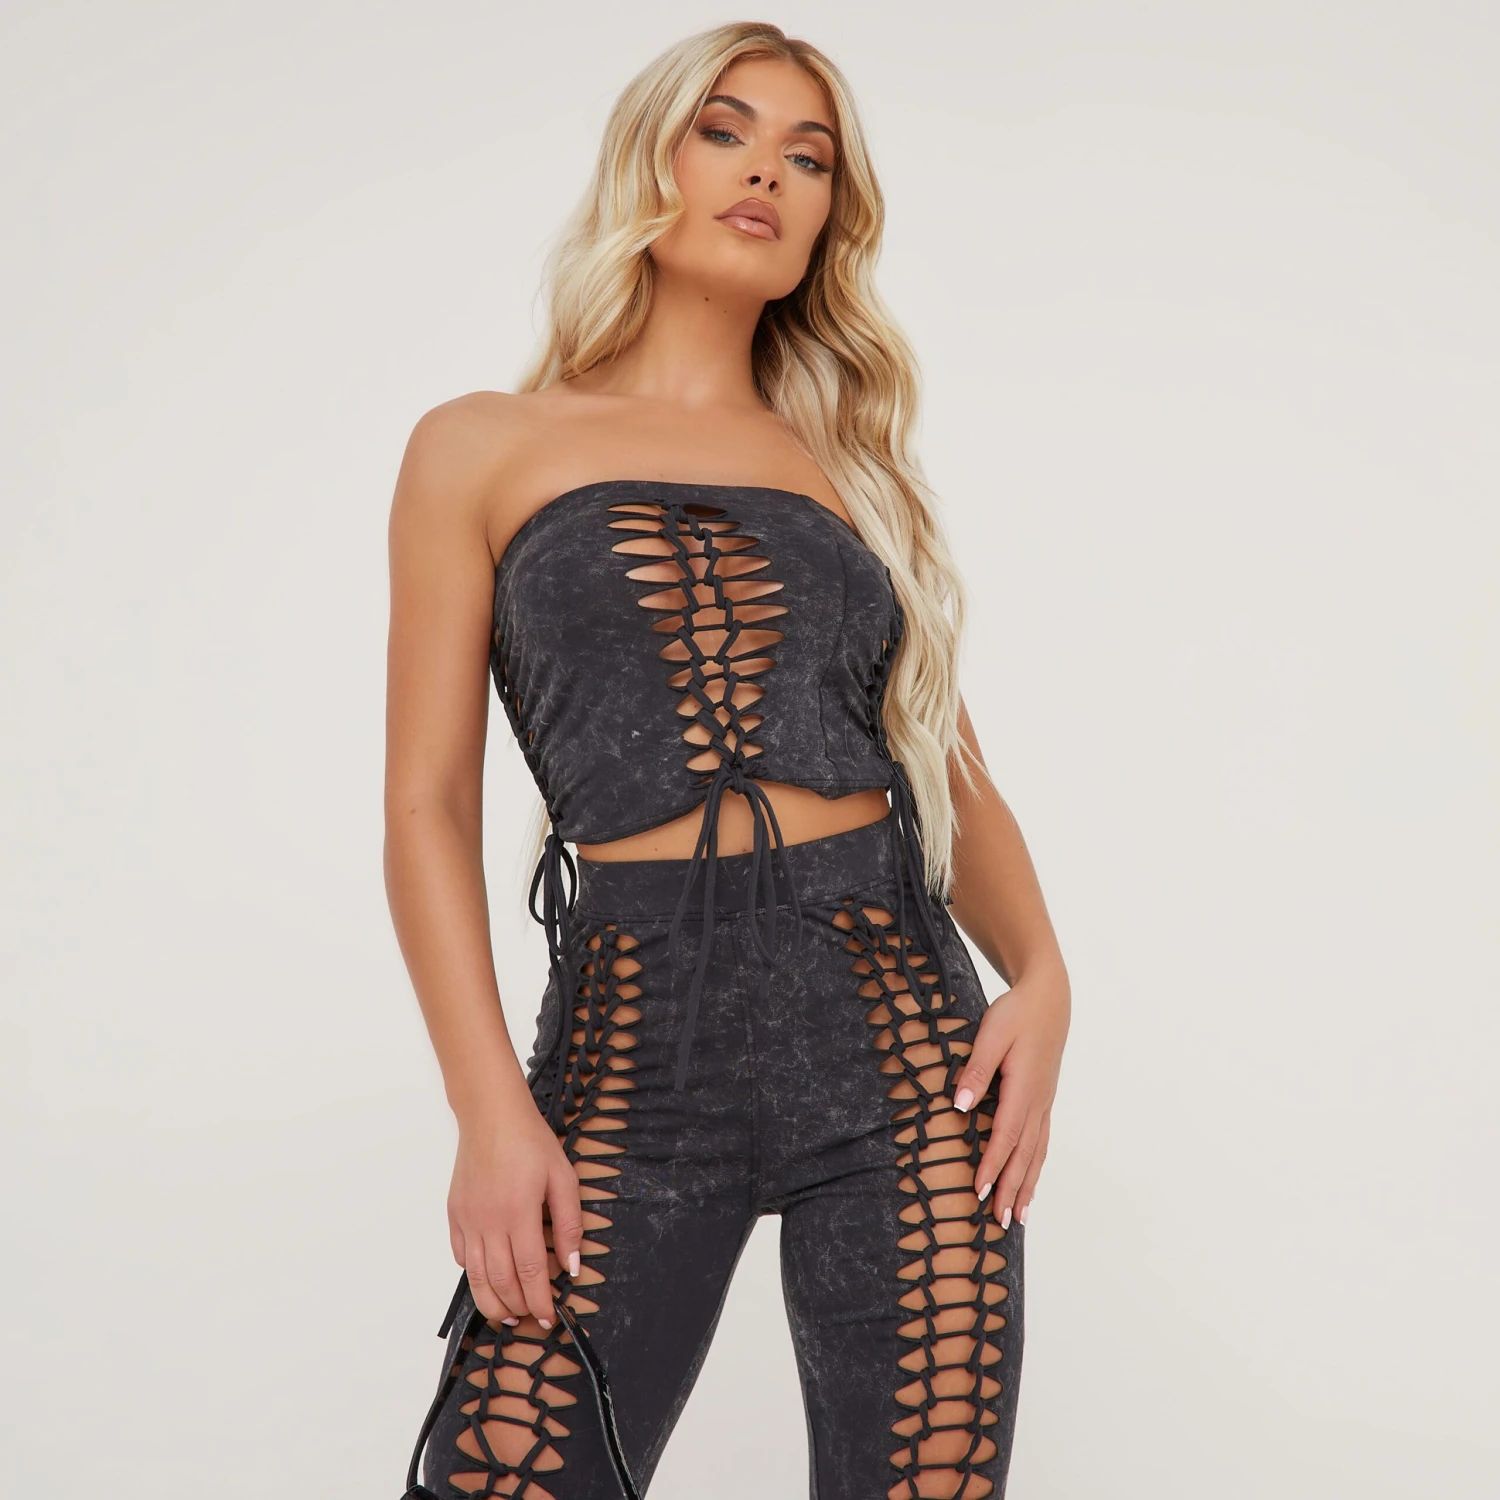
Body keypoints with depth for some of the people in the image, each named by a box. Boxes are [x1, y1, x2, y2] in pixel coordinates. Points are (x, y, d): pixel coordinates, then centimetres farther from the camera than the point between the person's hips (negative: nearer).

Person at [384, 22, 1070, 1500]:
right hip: (634, 1047, -2)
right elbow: (429, 805, 4)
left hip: (897, 1026, 2)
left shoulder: (853, 470, 16)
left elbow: (952, 769, 15)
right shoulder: (484, 450, 9)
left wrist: (1041, 976, -4)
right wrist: (491, 1110, -7)